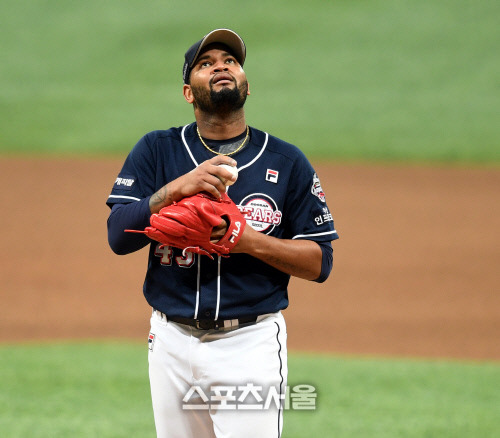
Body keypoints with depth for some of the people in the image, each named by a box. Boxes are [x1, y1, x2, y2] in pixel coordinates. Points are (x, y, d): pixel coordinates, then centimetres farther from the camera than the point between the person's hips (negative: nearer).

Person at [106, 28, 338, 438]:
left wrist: (252, 241, -14)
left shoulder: (287, 162, 3)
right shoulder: (156, 151, 6)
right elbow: (119, 236, -5)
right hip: (172, 340, 2)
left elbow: (320, 261, 2)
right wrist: (176, 189, -19)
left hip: (252, 344, -2)